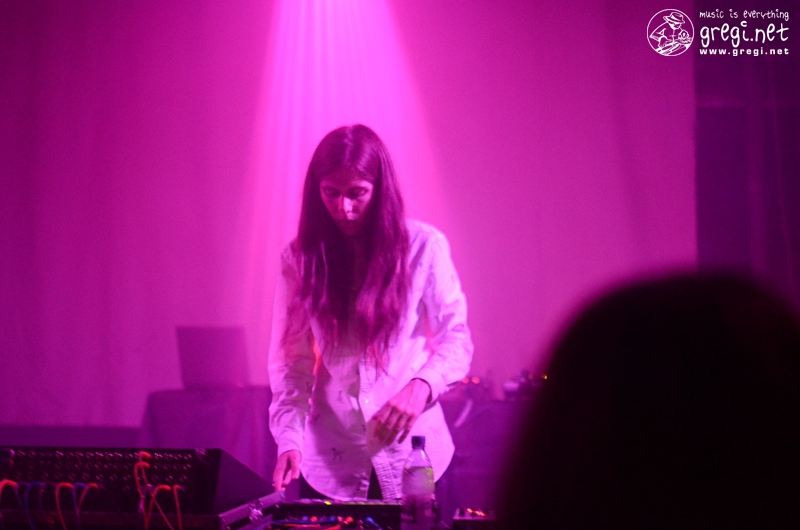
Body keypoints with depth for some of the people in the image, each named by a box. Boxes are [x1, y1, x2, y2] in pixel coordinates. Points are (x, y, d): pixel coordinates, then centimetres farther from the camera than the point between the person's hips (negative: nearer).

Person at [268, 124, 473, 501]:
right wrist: (290, 439, -16)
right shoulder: (301, 257, -1)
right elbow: (290, 362, -2)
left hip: (410, 455, -1)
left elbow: (456, 341, -5)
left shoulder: (423, 247, -8)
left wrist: (422, 385, -25)